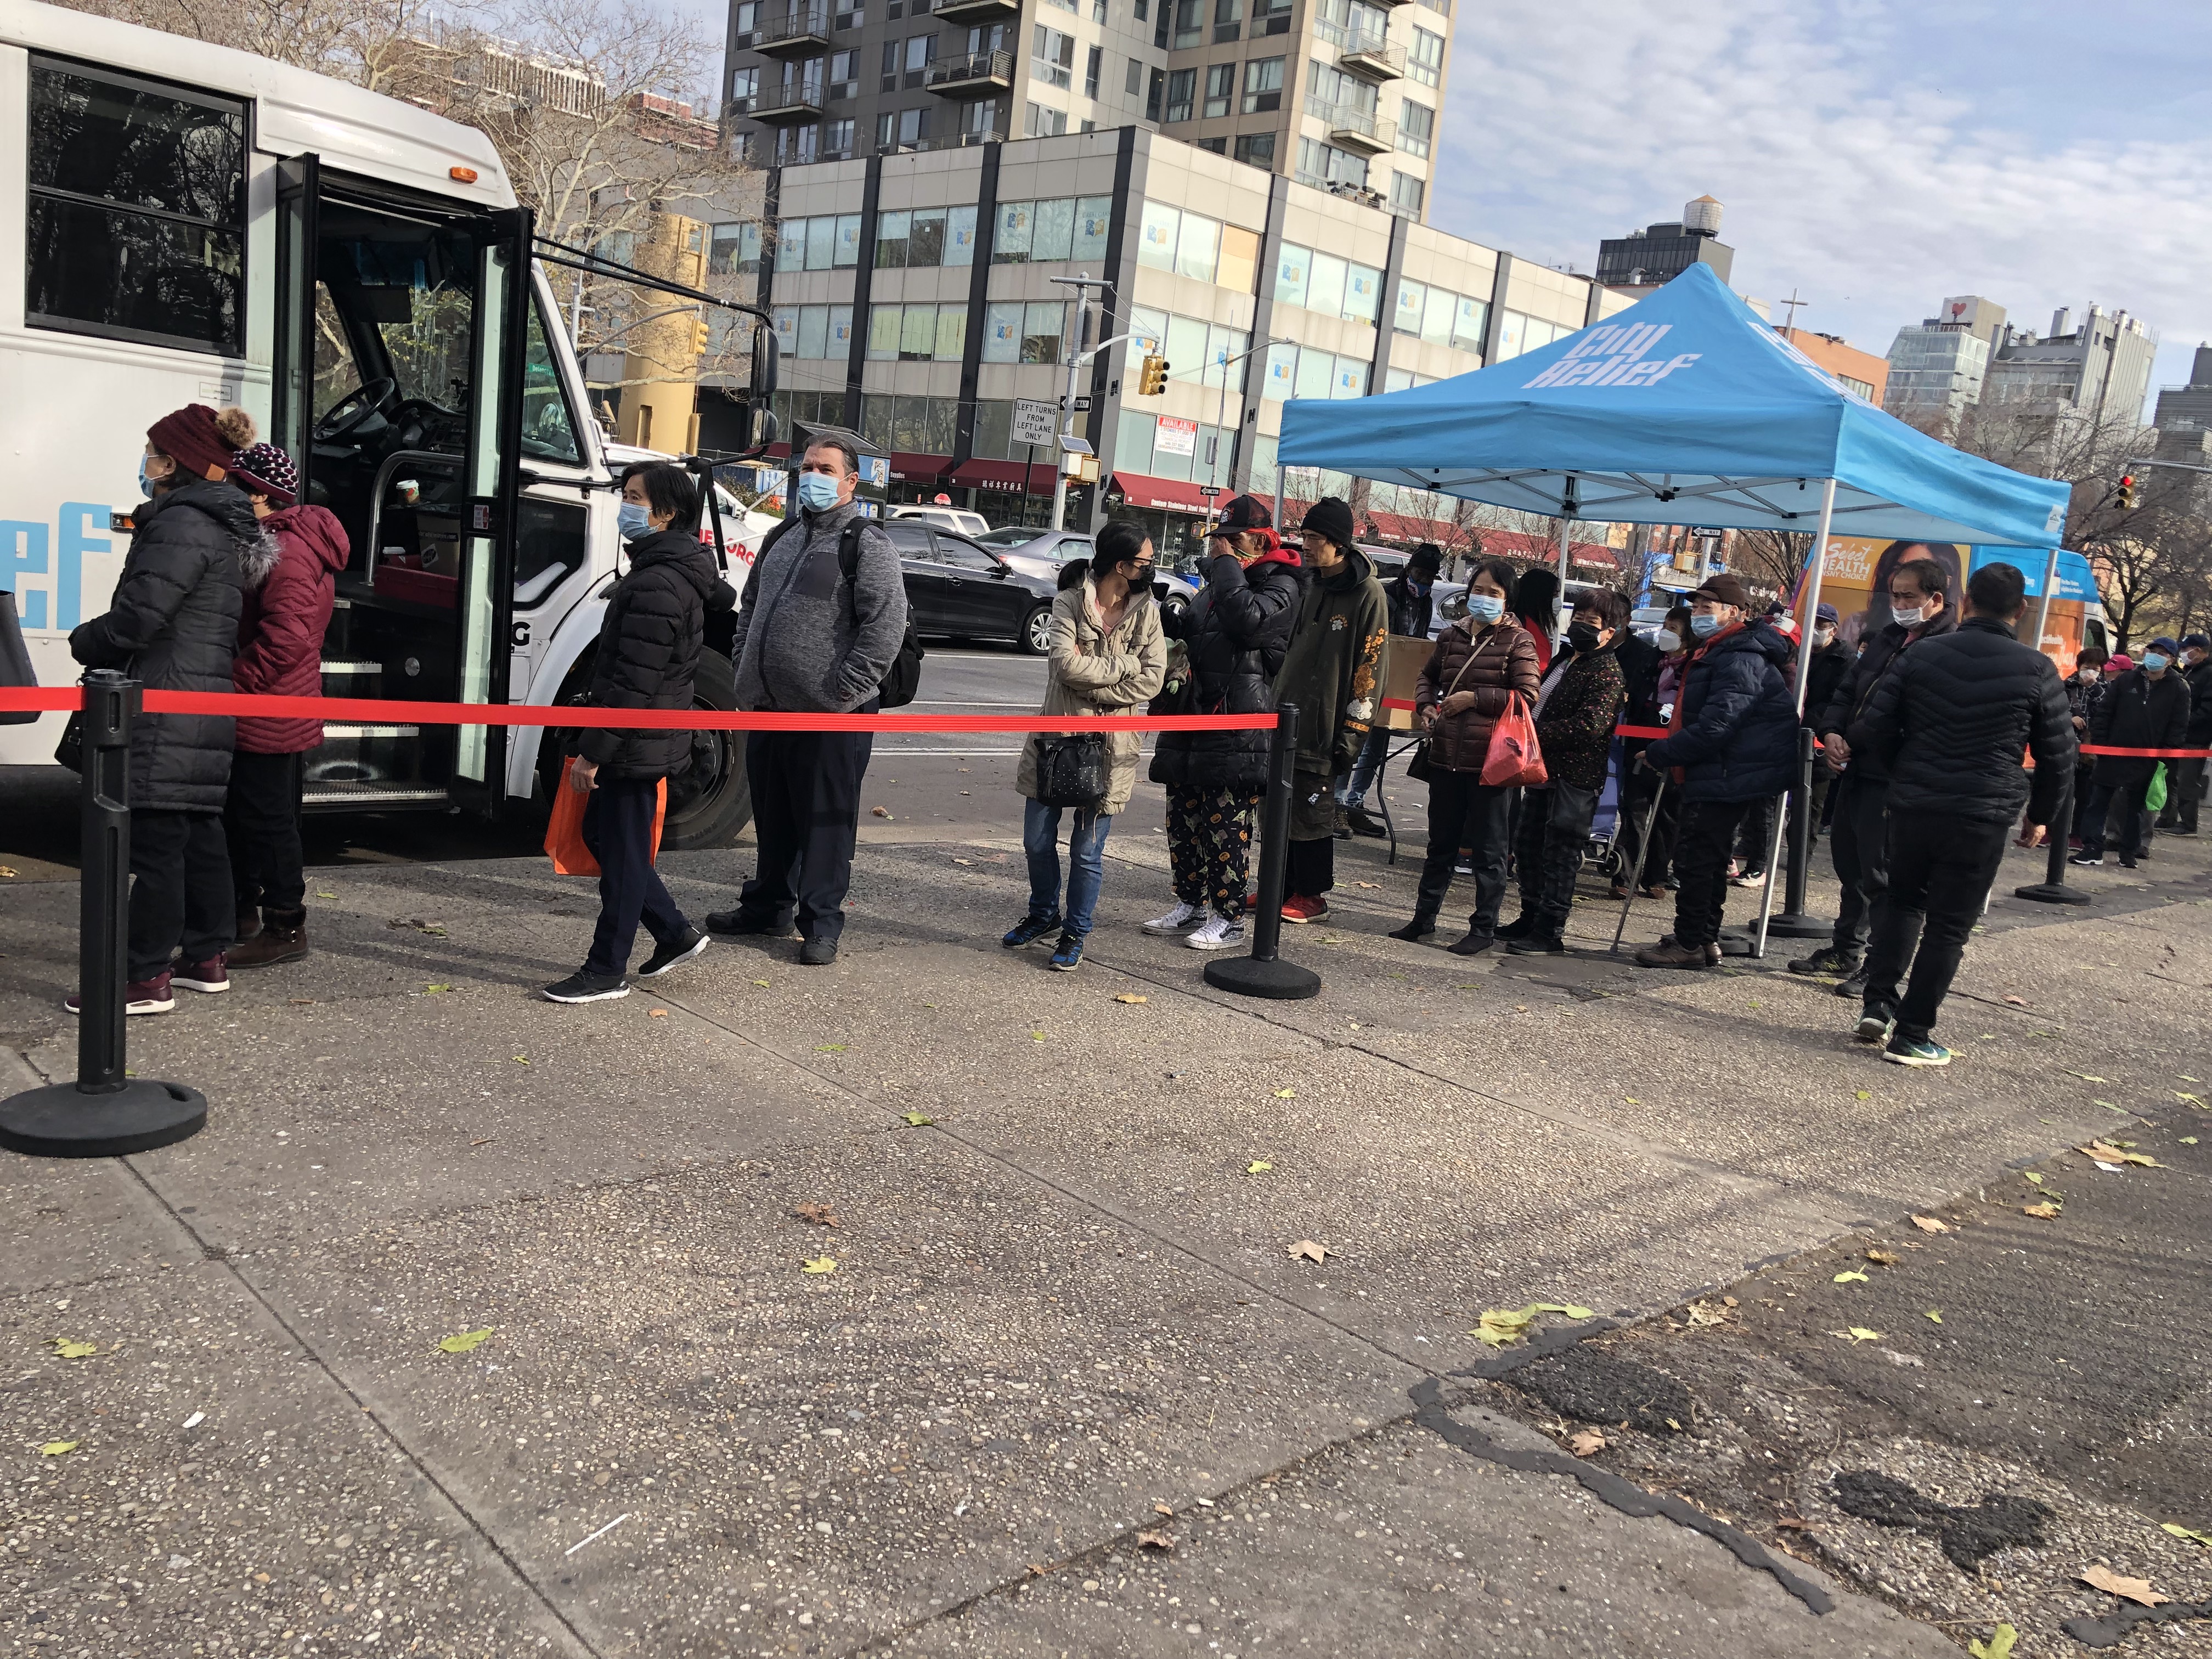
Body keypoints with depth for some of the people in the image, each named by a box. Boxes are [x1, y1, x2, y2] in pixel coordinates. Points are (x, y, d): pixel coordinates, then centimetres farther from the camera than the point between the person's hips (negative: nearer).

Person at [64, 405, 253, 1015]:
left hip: (167, 710, -10)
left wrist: (85, 642, 0)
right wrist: (102, 645, 23)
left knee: (156, 838, -7)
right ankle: (206, 958, 21)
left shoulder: (182, 525, -14)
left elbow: (138, 616, -19)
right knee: (200, 833, 14)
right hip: (209, 705, 10)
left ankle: (145, 978, -4)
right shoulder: (224, 529, 18)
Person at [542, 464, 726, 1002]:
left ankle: (607, 972, 12)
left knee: (622, 853, 0)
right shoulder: (670, 569, 12)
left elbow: (633, 684, -25)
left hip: (637, 743, -10)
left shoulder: (657, 584, -21)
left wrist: (592, 751, -20)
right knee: (601, 835, 19)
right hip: (644, 740, 11)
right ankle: (674, 933, 26)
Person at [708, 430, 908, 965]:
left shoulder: (867, 544, -8)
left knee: (825, 822, -1)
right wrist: (744, 670, 15)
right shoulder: (782, 537, 16)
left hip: (831, 718, -7)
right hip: (768, 707, 7)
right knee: (772, 816, 17)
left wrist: (846, 692, -18)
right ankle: (768, 906, 32)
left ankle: (822, 925, 9)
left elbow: (887, 625, -16)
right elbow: (750, 607, 25)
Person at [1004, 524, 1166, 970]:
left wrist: (1093, 687, -15)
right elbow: (1066, 663, -18)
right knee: (1038, 839, 11)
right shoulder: (1069, 602, -5)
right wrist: (1124, 664, -12)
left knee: (1087, 850, 3)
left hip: (1111, 747, 0)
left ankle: (1075, 933, 20)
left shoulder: (1146, 610, 1)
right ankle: (1044, 914, 34)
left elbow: (1151, 681, -8)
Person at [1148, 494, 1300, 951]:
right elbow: (1189, 629, 33)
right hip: (1193, 716, 9)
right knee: (1183, 816, 13)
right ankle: (1191, 905, 25)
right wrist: (1165, 618, 11)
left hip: (1239, 727, -9)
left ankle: (1228, 919, 4)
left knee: (1226, 825, -5)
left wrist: (1226, 565, -14)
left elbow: (1247, 618, -26)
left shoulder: (1280, 586, -6)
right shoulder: (1217, 580, 21)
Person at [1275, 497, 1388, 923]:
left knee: (1311, 809, -2)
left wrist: (1352, 733, -14)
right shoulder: (1313, 585, 13)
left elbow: (1370, 668, -12)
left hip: (1322, 728, -7)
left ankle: (1313, 895, 12)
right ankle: (1282, 887, 21)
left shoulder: (1367, 594, -10)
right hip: (1286, 718, 7)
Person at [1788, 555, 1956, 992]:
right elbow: (1849, 690, 17)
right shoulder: (1887, 637, 15)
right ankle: (1845, 952, 33)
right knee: (1849, 862, 18)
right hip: (1856, 771, 9)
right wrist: (1831, 731, 0)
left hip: (1894, 781, -9)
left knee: (1879, 874, -2)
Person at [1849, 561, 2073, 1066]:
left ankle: (1878, 1004, 14)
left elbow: (1873, 728, -1)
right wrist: (2039, 815, 15)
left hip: (1912, 807, 2)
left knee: (1902, 900, 22)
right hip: (1982, 817, -2)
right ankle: (1911, 1034, 7)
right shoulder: (2037, 671, -4)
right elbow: (2058, 755, 2)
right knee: (1948, 925, 5)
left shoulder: (1922, 654, 0)